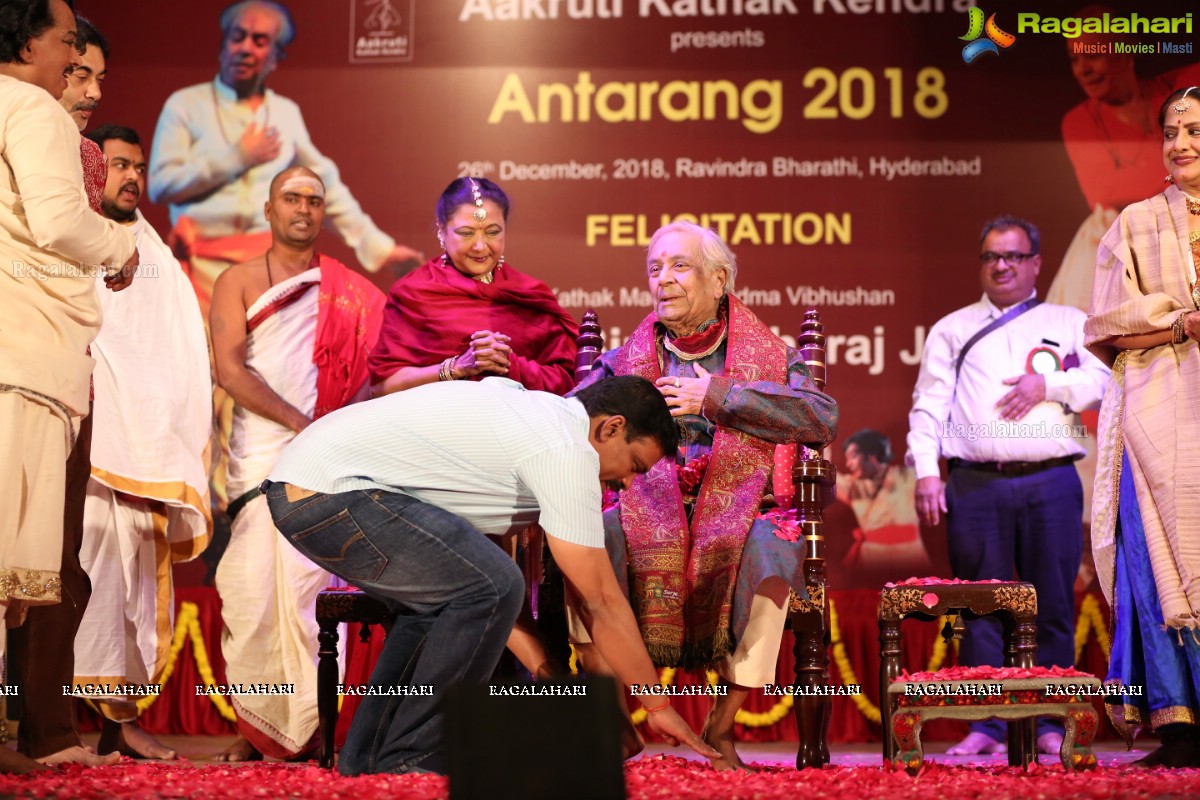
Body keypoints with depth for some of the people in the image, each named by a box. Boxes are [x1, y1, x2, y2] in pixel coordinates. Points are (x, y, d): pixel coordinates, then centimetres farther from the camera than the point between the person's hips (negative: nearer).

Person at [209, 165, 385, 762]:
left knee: (307, 589, -7)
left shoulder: (350, 292, 16)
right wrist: (301, 423, -10)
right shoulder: (238, 281, 11)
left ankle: (310, 726, -4)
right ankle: (254, 727, 0)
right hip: (260, 458, 0)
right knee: (253, 590, -7)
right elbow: (229, 368, -1)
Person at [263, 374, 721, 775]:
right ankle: (410, 760, -4)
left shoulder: (536, 411, 20)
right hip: (331, 492, -11)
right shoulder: (568, 451, -9)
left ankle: (366, 758, 23)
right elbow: (602, 602, -6)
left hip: (294, 486, 11)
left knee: (441, 599, 23)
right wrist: (658, 705, 2)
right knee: (490, 588, -15)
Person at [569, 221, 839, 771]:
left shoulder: (767, 355, 11)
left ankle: (722, 726, -24)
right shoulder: (628, 359, 17)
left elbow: (824, 419, -7)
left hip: (732, 516, -1)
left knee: (771, 541, -36)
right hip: (648, 517, 1)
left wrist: (717, 396, -9)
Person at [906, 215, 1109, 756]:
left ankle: (1049, 724, 7)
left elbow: (1106, 379, 4)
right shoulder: (952, 329, 18)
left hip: (1051, 483, 0)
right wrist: (926, 472, -4)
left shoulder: (1069, 323, 18)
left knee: (1054, 606, 0)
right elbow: (928, 405, 9)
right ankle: (986, 726, 2)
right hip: (976, 484, 0)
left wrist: (1048, 384, -10)